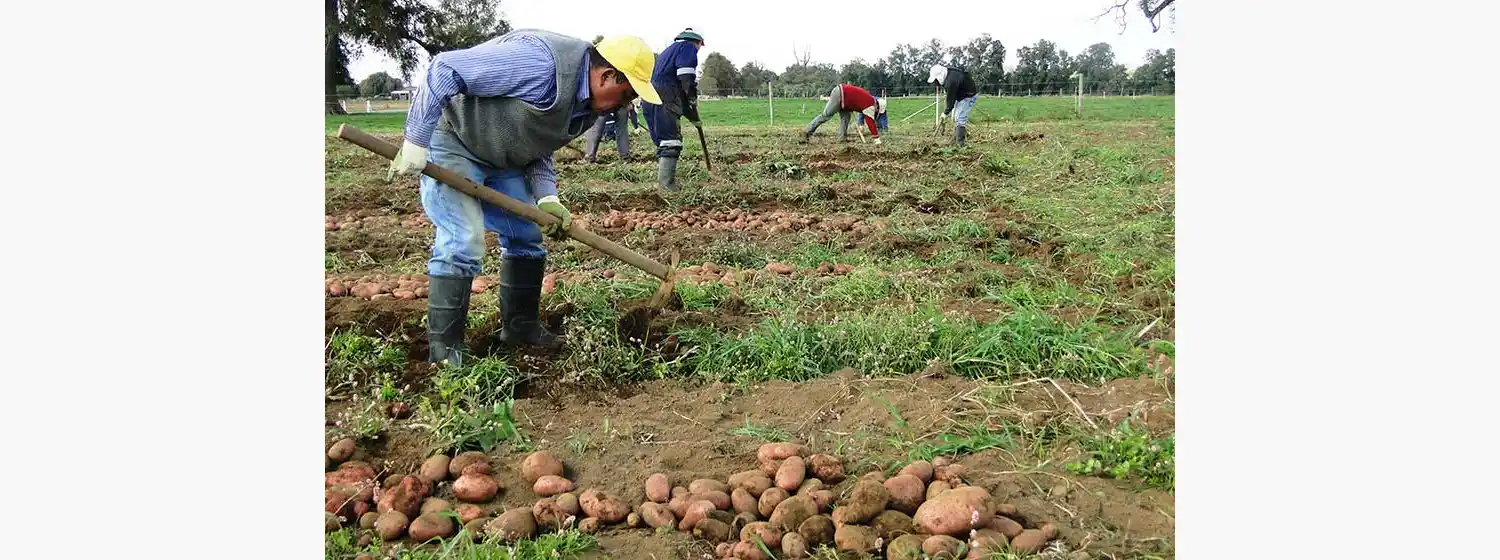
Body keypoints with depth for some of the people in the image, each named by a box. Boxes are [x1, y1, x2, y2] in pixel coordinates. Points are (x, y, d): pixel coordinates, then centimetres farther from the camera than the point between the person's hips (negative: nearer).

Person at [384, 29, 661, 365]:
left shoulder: (586, 105, -1)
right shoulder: (541, 63, -31)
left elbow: (538, 149, 7)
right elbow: (445, 70, -30)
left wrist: (547, 198, -10)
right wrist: (416, 142, -28)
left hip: (501, 157, 9)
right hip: (451, 142, -9)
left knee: (525, 237, 10)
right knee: (462, 244, -17)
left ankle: (520, 325, 24)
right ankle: (443, 350, -5)